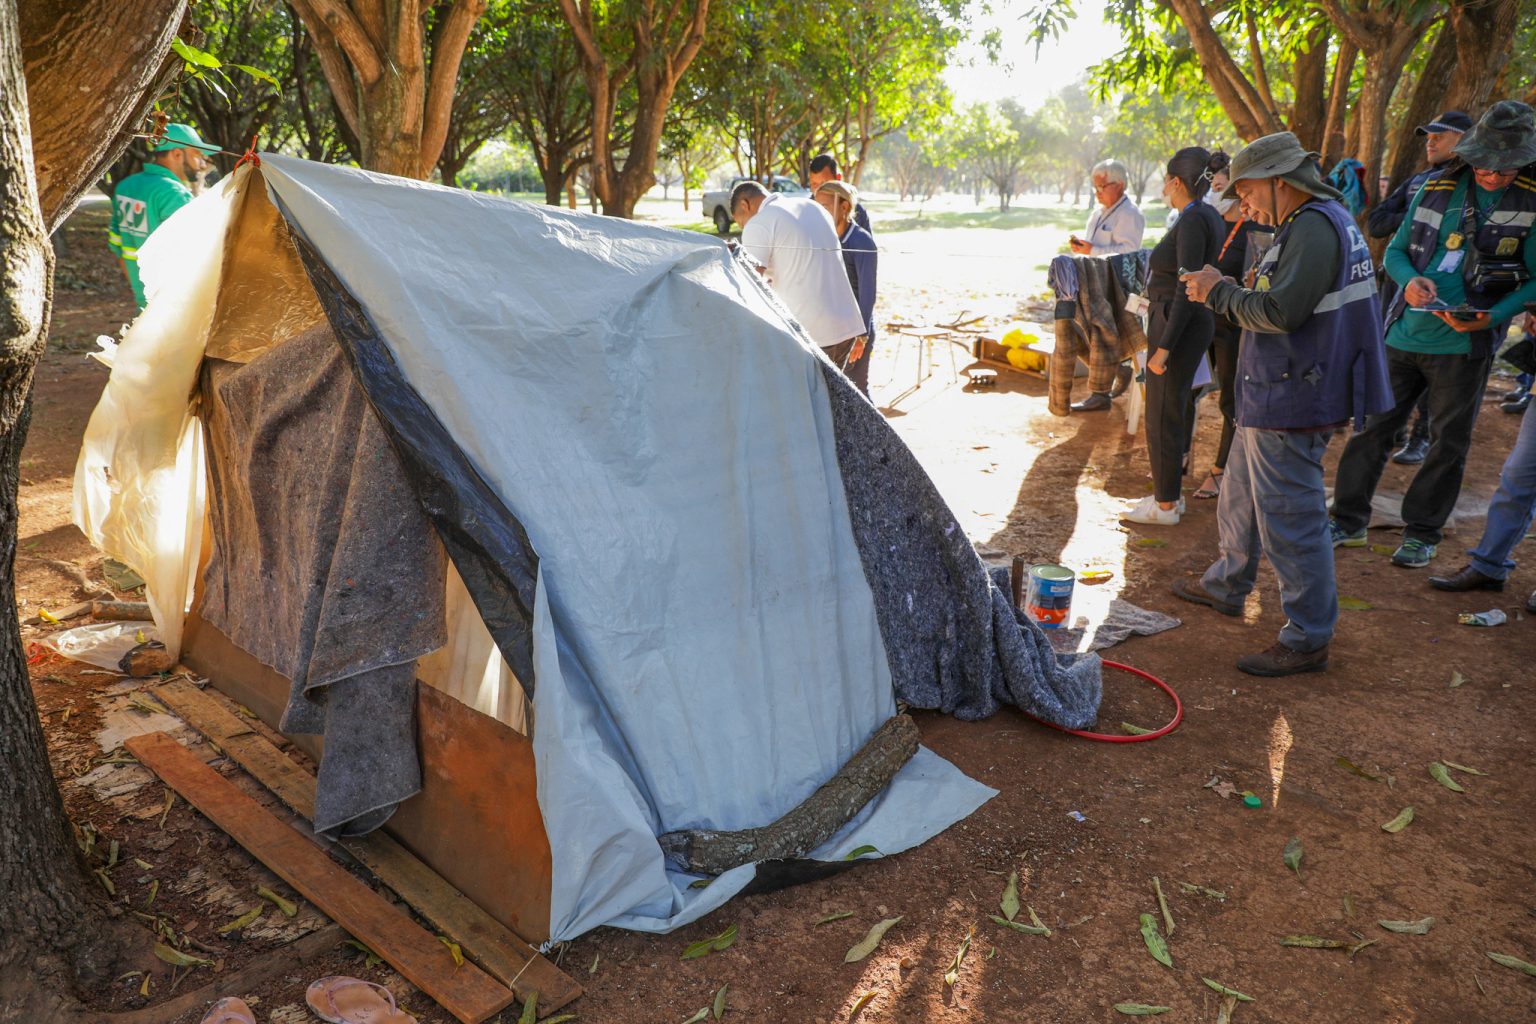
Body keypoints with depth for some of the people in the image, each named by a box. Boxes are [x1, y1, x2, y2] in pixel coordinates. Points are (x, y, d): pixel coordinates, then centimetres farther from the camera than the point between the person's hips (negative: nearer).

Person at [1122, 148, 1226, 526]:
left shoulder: (1192, 220, -18)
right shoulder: (1209, 216, 12)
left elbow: (1187, 289, -23)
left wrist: (1163, 347, -23)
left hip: (1179, 324, -10)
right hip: (1194, 322, 10)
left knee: (1163, 415, -2)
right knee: (1176, 407, 17)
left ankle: (1165, 505, 7)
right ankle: (1168, 492, 27)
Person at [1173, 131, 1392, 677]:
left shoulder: (1315, 226, -18)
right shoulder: (1316, 222, 16)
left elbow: (1280, 312, -26)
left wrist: (1220, 292, -11)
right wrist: (1226, 291, 7)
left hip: (1290, 404, -11)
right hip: (1271, 398, 11)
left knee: (1290, 519, -4)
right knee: (1239, 497, 23)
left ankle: (1308, 640, 6)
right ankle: (1226, 586, 42)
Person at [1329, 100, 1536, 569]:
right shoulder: (1437, 188, 3)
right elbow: (1395, 250, 9)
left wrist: (1491, 317, -22)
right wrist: (1410, 280, -14)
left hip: (1464, 345, -2)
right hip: (1405, 334, 2)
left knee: (1449, 442, 7)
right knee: (1374, 425, 6)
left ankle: (1422, 533, 21)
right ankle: (1349, 521, 18)